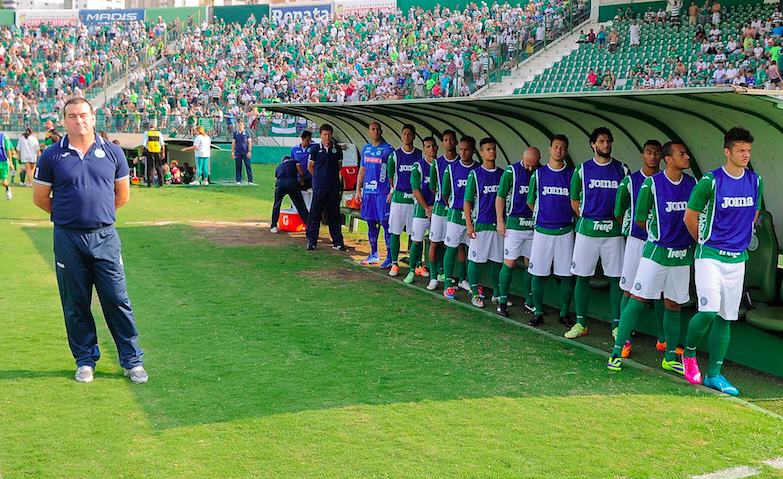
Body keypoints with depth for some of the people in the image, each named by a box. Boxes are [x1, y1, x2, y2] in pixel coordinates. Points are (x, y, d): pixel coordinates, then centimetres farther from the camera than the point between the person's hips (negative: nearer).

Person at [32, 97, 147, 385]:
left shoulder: (112, 152, 4)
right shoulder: (52, 156, 1)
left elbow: (123, 194, 15)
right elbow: (40, 198, 7)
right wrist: (69, 215, 11)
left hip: (105, 237, 0)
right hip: (68, 239, 0)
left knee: (117, 301, 1)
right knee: (75, 304, 8)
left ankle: (132, 361, 11)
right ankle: (85, 361, 22)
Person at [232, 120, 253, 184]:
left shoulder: (246, 133, 5)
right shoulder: (235, 133, 12)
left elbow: (249, 142, 4)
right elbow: (233, 143, 14)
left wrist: (249, 151, -6)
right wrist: (232, 152, 7)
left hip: (245, 152, -2)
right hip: (237, 152, 2)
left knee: (248, 166, -6)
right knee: (238, 167, 3)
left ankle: (250, 180, -4)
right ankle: (238, 180, 9)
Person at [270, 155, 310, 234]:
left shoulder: (278, 167, 36)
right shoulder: (294, 161, 28)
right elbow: (301, 173, 12)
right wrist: (301, 180, 31)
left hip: (279, 183, 2)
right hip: (292, 182, -2)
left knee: (276, 205, 21)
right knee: (301, 206, 4)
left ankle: (274, 227, 20)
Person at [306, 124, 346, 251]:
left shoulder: (337, 149, 5)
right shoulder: (315, 149, -1)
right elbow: (310, 166, 8)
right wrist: (319, 177, 9)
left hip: (334, 186, 2)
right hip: (319, 186, -2)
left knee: (334, 214, 7)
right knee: (315, 214, 0)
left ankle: (337, 242, 12)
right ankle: (312, 241, 8)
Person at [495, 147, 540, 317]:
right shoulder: (511, 171, -5)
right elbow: (500, 197, 0)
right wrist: (500, 221, -3)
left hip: (534, 224, 3)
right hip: (514, 223, -3)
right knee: (509, 263, -4)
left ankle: (529, 302, 17)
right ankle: (502, 301, 5)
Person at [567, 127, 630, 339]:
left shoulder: (622, 170, 6)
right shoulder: (582, 170, 5)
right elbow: (574, 201, 12)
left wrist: (621, 223, 4)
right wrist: (587, 219, 7)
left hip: (613, 230, 0)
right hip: (587, 229, 0)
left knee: (616, 277, 1)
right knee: (582, 276, 2)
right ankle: (581, 323, 12)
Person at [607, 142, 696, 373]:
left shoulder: (692, 183, 4)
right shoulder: (652, 184, -9)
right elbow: (639, 218, 0)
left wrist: (690, 240, 9)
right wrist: (658, 235, 9)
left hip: (682, 254, 4)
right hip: (656, 251, -4)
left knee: (674, 306, 9)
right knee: (638, 300, -5)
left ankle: (669, 358, 19)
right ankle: (617, 352, 1)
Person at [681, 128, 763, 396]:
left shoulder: (755, 181, 5)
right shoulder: (710, 181, -11)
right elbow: (690, 217, -2)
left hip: (737, 258, 5)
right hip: (710, 255, -5)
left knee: (726, 317, 6)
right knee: (708, 311, -16)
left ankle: (714, 374, 13)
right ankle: (689, 352, 13)